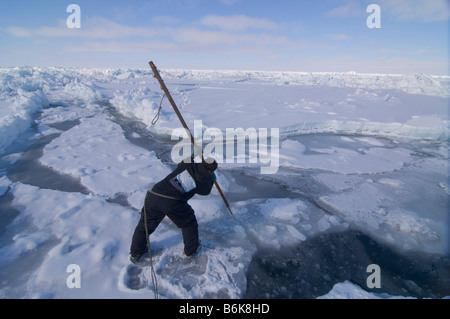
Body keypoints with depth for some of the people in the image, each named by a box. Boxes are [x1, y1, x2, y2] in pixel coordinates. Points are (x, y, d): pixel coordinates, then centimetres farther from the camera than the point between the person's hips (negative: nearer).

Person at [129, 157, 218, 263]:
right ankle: (191, 250, 39)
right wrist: (211, 180, 39)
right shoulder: (204, 178, 4)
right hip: (173, 202, -4)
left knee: (146, 223, 22)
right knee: (189, 223, 22)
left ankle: (135, 254, 35)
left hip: (154, 195, 4)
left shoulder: (188, 163, 12)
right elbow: (205, 191, 24)